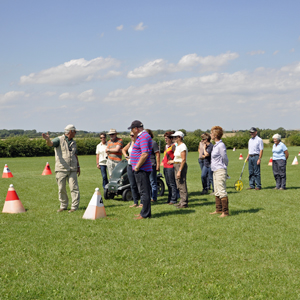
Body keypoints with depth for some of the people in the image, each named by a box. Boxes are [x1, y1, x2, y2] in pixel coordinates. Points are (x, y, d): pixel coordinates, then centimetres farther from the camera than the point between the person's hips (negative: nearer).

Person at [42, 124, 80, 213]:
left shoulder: (73, 142, 17)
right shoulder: (59, 140, -2)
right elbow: (50, 144, -20)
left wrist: (78, 166, 20)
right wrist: (47, 139, -43)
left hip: (72, 169, 4)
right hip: (61, 169, -4)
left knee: (74, 188, -4)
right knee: (61, 189, 3)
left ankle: (74, 207, 0)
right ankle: (63, 206, 15)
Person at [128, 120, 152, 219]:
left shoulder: (143, 137, -16)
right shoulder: (141, 136, 17)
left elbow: (145, 154, -24)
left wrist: (137, 167, -19)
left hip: (141, 169, -11)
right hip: (141, 169, 11)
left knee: (144, 192, -6)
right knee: (144, 191, 15)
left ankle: (145, 214, -3)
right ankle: (145, 212, 21)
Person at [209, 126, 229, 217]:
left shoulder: (221, 145, -16)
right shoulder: (215, 145, 13)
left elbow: (225, 158, -9)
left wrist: (224, 167, 5)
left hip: (220, 171, -10)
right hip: (215, 171, 10)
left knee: (222, 191, -10)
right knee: (217, 192, 15)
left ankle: (225, 212, -9)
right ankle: (219, 209, 23)